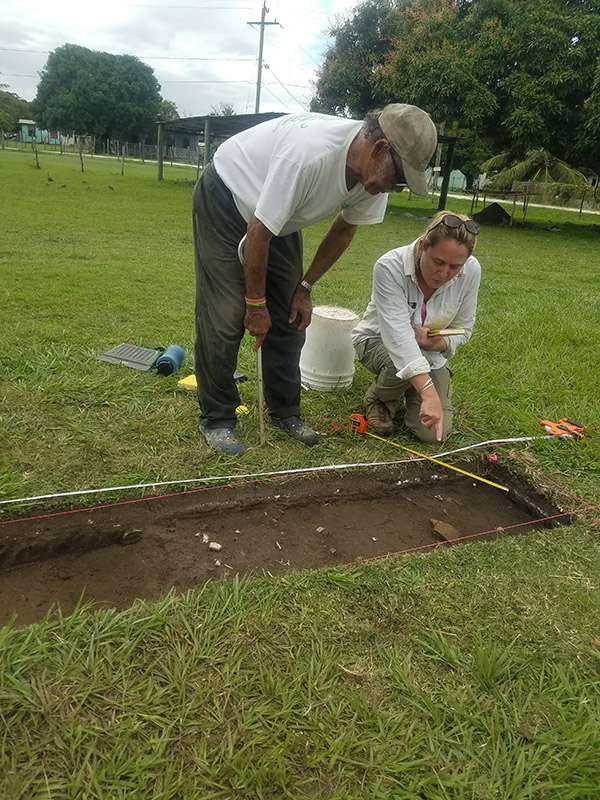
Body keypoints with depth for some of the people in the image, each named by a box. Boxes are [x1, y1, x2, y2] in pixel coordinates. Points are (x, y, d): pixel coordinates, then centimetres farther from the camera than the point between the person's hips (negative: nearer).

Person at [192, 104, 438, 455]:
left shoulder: (374, 170, -15)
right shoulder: (310, 153, -39)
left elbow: (344, 229, 2)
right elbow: (258, 232, -31)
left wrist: (305, 287, 0)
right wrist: (255, 303, -21)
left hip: (280, 217, 7)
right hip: (225, 200, -7)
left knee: (289, 316, 3)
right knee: (224, 316, -11)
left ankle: (286, 412, 15)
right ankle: (217, 420, 1)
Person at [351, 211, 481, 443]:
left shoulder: (471, 271, -19)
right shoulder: (390, 267, -32)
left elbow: (462, 329, -6)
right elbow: (397, 333, -41)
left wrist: (440, 344, -30)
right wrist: (429, 394, -51)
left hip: (430, 352, 3)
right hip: (378, 341, -3)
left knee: (434, 433, -12)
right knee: (403, 364, -39)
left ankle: (408, 392, 22)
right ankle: (378, 398, -2)